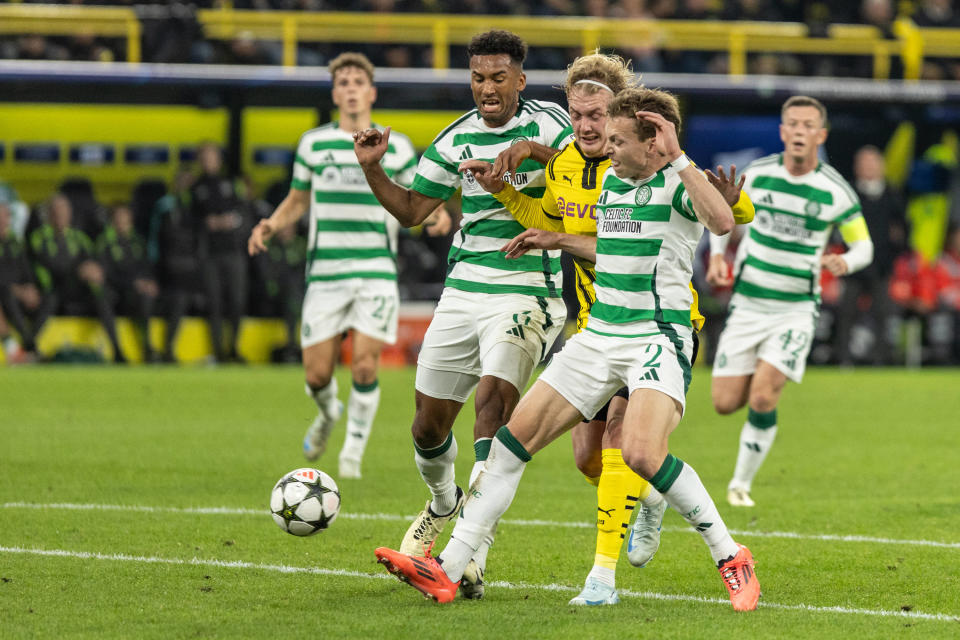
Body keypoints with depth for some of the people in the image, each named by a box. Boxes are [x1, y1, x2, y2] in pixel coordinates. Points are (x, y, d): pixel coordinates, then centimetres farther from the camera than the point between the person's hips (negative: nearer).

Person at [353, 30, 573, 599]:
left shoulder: (546, 124, -4)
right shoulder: (457, 138, 8)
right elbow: (410, 210, 15)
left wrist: (538, 152, -30)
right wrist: (373, 168, -1)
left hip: (528, 292, -5)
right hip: (464, 291, 5)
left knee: (493, 397, -25)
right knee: (429, 424, 8)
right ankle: (443, 502, 43)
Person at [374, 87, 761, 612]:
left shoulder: (678, 184, -10)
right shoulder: (610, 182, 13)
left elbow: (722, 221, -32)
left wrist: (676, 157, -31)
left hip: (658, 337, -8)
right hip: (599, 333, 8)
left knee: (642, 452, -29)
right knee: (516, 435, 0)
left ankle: (731, 559, -10)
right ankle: (447, 571, 3)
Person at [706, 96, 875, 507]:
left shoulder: (836, 191, -8)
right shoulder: (756, 174, -3)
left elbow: (864, 246, 3)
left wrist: (845, 262, -20)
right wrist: (717, 256, -2)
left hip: (796, 309, -2)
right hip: (747, 303, 2)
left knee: (762, 399, -17)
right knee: (726, 403, -2)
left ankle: (742, 484, 3)